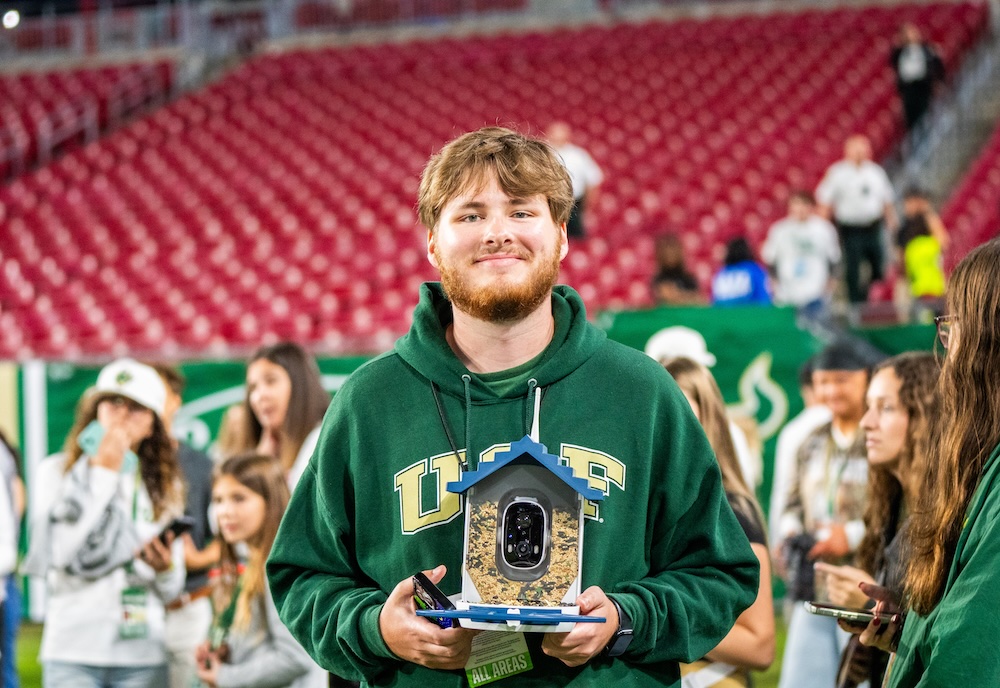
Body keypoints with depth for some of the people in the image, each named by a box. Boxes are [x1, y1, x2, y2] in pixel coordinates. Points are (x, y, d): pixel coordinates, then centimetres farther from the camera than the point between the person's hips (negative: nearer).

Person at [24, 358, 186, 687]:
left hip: (141, 652, 3)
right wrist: (103, 475, -8)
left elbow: (171, 590, 13)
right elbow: (67, 556, -14)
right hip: (74, 649, -3)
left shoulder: (164, 486, 13)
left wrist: (165, 568, -12)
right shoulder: (60, 475, 4)